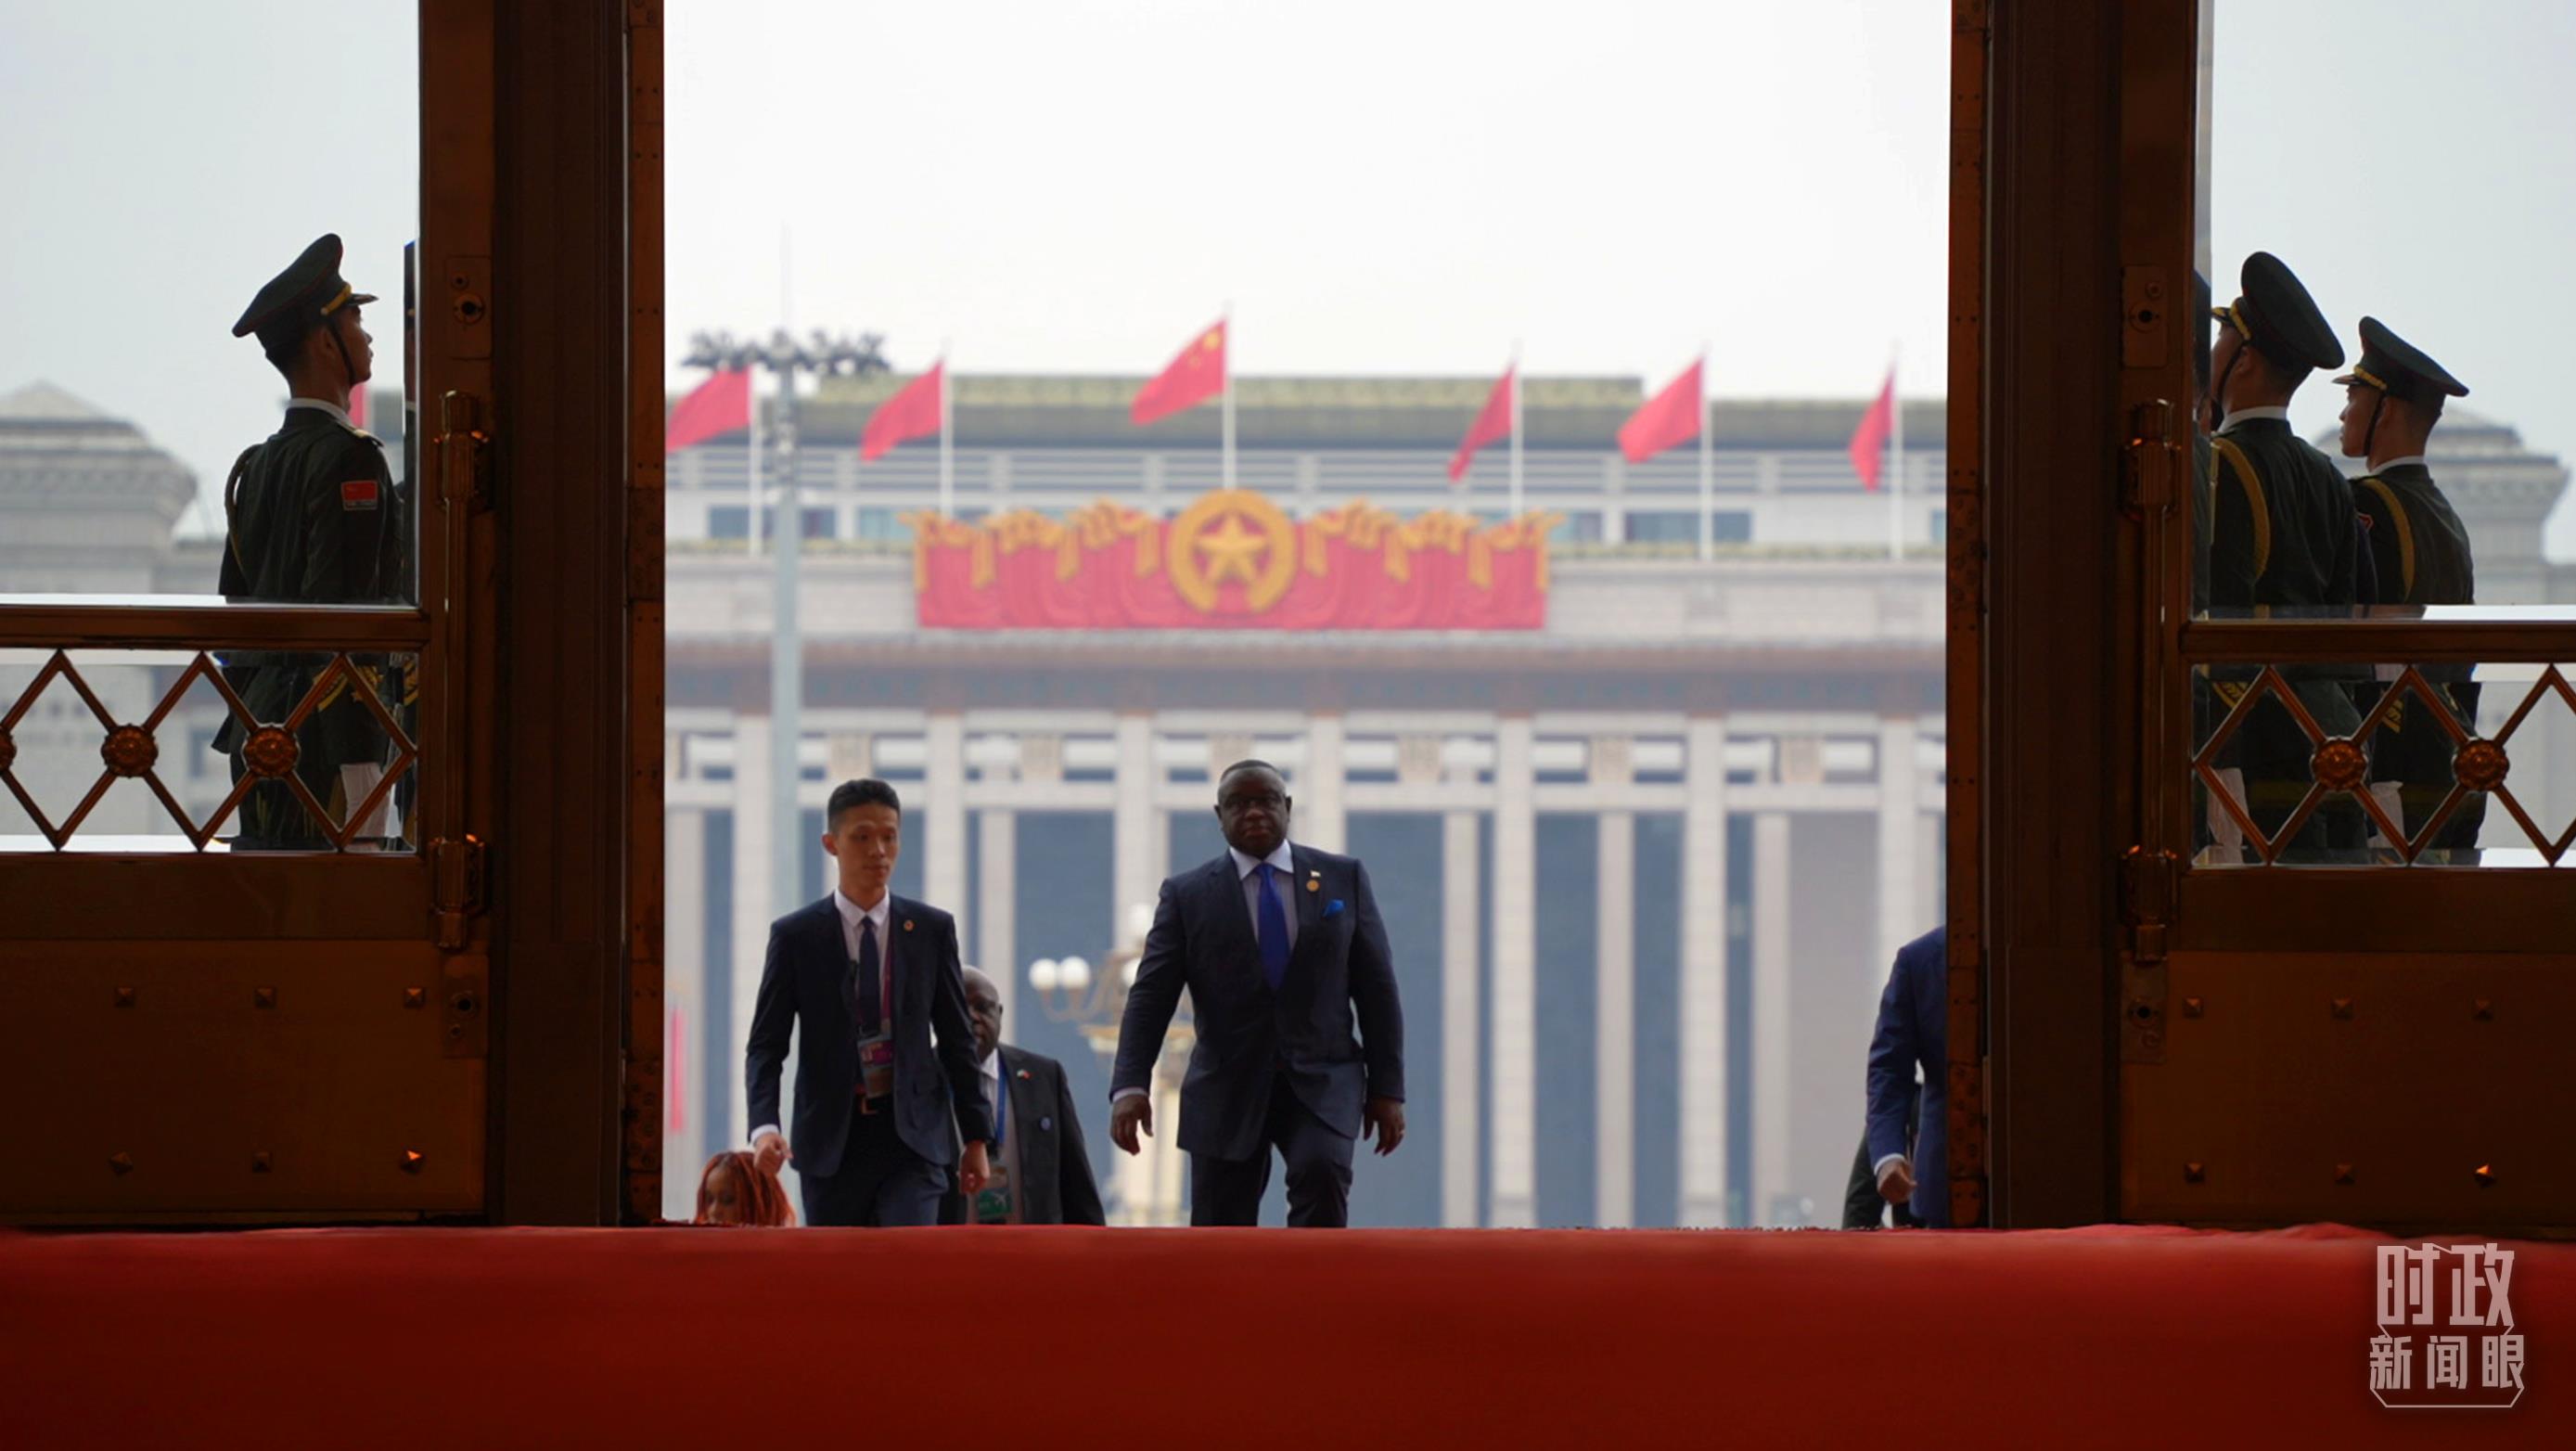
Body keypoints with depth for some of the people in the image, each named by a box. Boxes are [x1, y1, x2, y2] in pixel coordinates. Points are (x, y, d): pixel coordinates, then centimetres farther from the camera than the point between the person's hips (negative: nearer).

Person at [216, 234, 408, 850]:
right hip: (325, 732, -9)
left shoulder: (255, 466, 16)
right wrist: (359, 767, -21)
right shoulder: (349, 460, -11)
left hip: (259, 737, 9)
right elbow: (344, 612, -18)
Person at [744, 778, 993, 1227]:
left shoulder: (933, 929, 5)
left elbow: (958, 1040, 9)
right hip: (832, 1140, 0)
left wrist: (976, 1138, 8)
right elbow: (765, 1045, -1)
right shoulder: (795, 936, 1)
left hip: (912, 1138, 0)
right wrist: (764, 1127, -18)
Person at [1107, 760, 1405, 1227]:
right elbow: (1150, 996, -3)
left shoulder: (1343, 878, 7)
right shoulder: (1187, 895, 4)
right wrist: (1130, 1086, -17)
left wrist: (1387, 1088, 2)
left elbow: (1376, 988, 7)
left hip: (1322, 1083, 0)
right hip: (1228, 1090, 0)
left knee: (1321, 1171, -30)